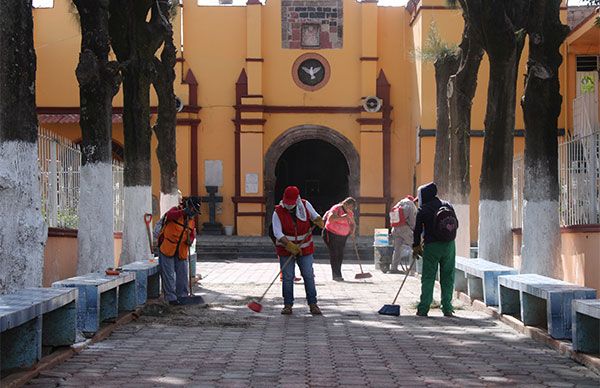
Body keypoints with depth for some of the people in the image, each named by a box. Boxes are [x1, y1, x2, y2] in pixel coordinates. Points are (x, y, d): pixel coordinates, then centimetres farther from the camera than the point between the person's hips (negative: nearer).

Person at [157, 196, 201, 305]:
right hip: (167, 249, -6)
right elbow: (169, 216, -30)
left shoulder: (191, 220, 13)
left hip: (181, 252, 6)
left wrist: (190, 240, -8)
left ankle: (182, 296, 18)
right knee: (169, 275, -3)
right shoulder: (176, 210, -7)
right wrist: (183, 212, -45)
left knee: (182, 275, 8)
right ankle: (171, 297, 1)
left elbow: (192, 234, 16)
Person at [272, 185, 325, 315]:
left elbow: (314, 216, 12)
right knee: (287, 277, -2)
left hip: (305, 248, 2)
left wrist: (319, 221, -13)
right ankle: (288, 305, 7)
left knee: (308, 275, 0)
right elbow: (277, 233, -20)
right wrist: (290, 245, -31)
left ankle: (312, 304, 8)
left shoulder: (305, 205, -6)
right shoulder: (278, 212, -13)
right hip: (285, 249, -2)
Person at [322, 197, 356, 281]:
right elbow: (330, 218, -28)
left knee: (340, 255, 4)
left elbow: (353, 224, 14)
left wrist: (352, 231, -7)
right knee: (334, 254, -10)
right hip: (331, 235, -7)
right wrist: (341, 217, -36)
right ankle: (336, 275, -11)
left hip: (343, 236, 7)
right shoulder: (336, 208, -14)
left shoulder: (350, 213, 7)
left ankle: (336, 275, 11)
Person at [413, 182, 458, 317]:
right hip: (449, 245, 3)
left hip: (431, 246, -3)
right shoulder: (448, 206, 8)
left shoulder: (423, 210, -4)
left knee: (428, 277, 2)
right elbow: (456, 225, 13)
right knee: (447, 277, 9)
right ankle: (447, 309, 7)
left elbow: (418, 229, 0)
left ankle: (423, 309, -1)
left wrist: (416, 246, 12)